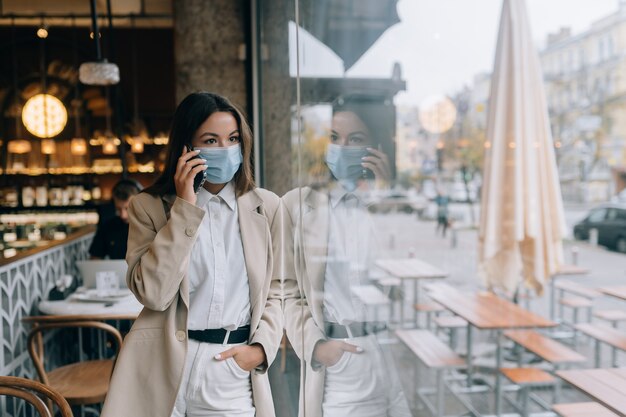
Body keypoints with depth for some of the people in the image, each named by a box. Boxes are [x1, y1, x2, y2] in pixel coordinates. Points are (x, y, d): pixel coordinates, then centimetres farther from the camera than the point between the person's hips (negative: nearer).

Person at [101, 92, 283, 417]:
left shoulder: (266, 206, 3)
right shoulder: (149, 206, -3)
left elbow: (273, 292, 10)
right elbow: (153, 293, -15)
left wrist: (261, 347, -6)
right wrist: (185, 207, -15)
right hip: (163, 370, -1)